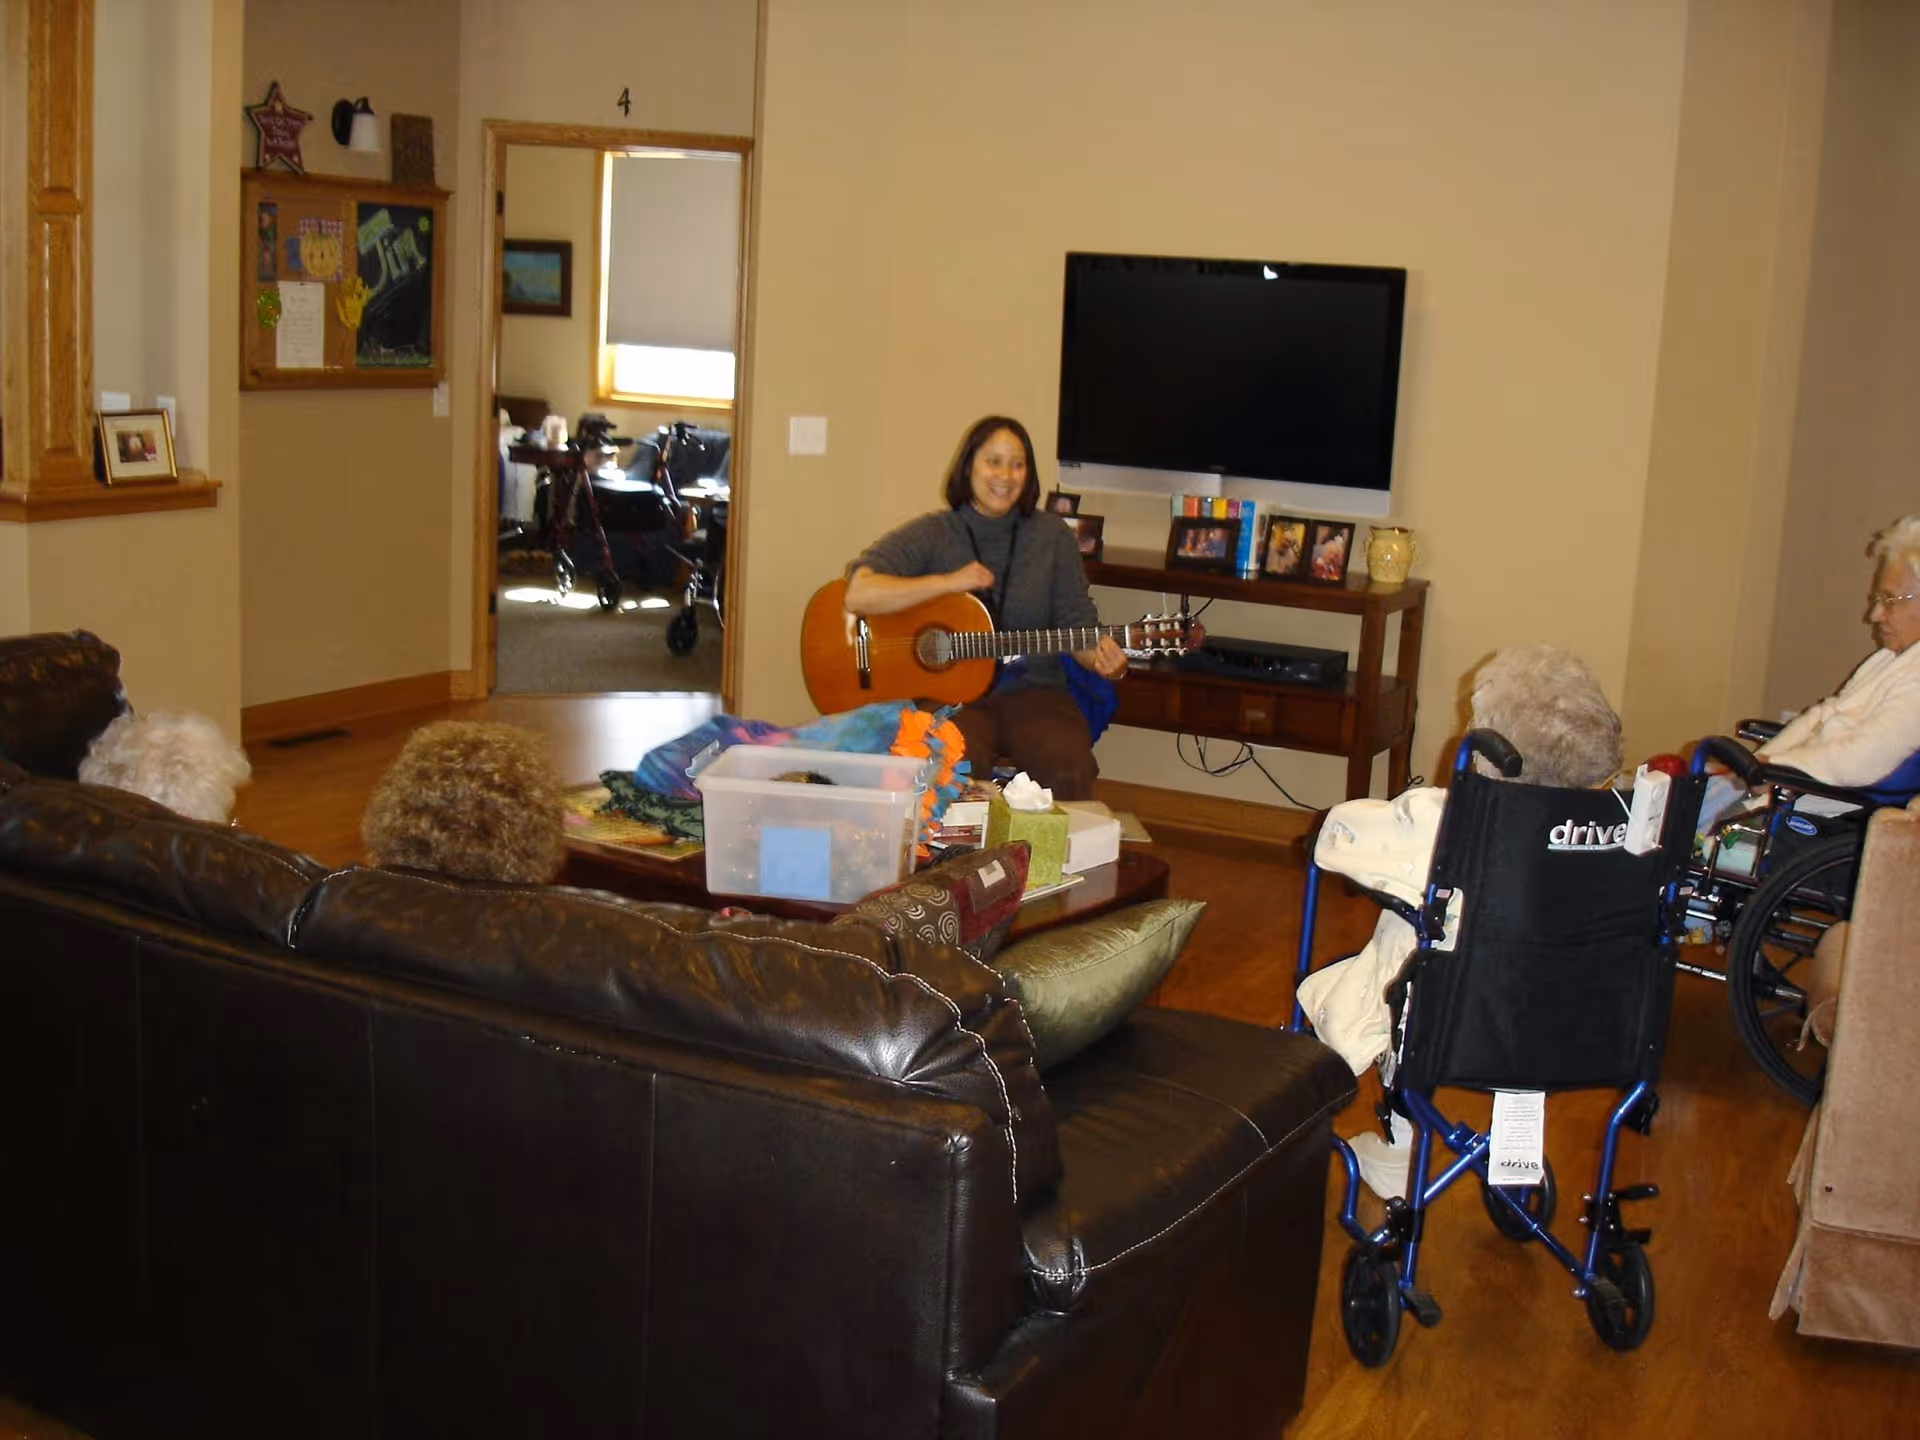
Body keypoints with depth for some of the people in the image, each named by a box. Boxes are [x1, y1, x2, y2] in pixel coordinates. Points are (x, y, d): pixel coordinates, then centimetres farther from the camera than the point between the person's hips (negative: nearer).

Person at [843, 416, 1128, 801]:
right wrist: (948, 582, -18)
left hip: (1031, 691, 2)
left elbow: (1076, 623, 7)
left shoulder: (1053, 536, 7)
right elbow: (858, 594, -14)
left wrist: (1102, 660, -15)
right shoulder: (932, 534, -1)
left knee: (1070, 766, -28)